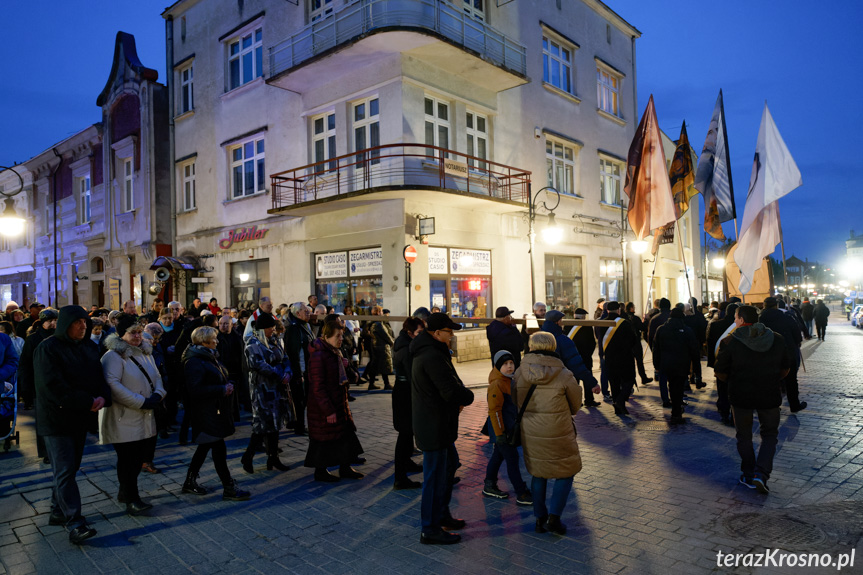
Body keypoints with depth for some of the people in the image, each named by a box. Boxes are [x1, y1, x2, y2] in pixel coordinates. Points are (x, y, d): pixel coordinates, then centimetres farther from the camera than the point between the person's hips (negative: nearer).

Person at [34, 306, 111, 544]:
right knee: (65, 471, -7)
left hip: (80, 417, 7)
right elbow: (53, 387, -19)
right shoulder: (47, 349, -11)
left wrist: (103, 397, -14)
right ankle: (75, 523, -7)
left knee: (70, 468, 13)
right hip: (56, 419, -6)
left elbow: (100, 377, 7)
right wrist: (88, 402, -21)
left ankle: (58, 513, 27)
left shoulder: (89, 347, 9)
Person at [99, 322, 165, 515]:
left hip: (145, 418, 8)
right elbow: (112, 384, -23)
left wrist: (158, 395, -7)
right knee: (128, 459, -2)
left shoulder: (145, 353, 13)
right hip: (123, 420, -8)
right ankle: (131, 499, 9)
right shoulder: (113, 356, -13)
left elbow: (157, 377, 15)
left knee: (139, 457, 13)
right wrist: (142, 402, -23)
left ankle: (125, 492, 31)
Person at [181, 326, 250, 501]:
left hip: (215, 411, 10)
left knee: (205, 446, 17)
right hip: (205, 413, -10)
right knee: (219, 448, -5)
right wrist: (222, 389, -22)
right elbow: (195, 390, -24)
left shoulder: (208, 357, 14)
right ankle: (229, 488, 3)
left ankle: (190, 482, 31)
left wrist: (227, 386, 5)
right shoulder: (194, 361, -18)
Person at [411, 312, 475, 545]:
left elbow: (447, 385, 15)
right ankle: (430, 530, 13)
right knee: (435, 475, 0)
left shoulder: (427, 352, 10)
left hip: (437, 424, 11)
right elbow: (451, 391, -28)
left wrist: (459, 398, -2)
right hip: (434, 427, -11)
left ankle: (442, 514, 38)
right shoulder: (433, 356, -25)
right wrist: (468, 396, -8)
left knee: (450, 463, 24)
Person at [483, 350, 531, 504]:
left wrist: (517, 427, 25)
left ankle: (489, 487, 32)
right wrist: (499, 433, -22)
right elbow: (494, 411, -23)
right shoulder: (496, 385, -22)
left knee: (498, 456, 18)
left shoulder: (510, 382, 9)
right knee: (512, 459, -3)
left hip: (509, 428, 10)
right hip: (501, 429, -10)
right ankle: (522, 495, 5)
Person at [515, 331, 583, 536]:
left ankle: (540, 519, 25)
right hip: (558, 433, -3)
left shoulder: (519, 373, -7)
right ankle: (554, 517, 9)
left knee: (538, 474, 19)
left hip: (530, 433, 3)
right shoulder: (564, 375, -14)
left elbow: (516, 403, 5)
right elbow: (575, 406, 1)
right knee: (566, 473, 16)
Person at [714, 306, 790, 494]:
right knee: (769, 435, 17)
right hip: (769, 396, 2)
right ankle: (762, 473, 2)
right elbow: (785, 369, 8)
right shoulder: (777, 339, 0)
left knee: (744, 437, 15)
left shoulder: (729, 342, -12)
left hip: (741, 396, -2)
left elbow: (720, 372, -9)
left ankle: (749, 475, 23)